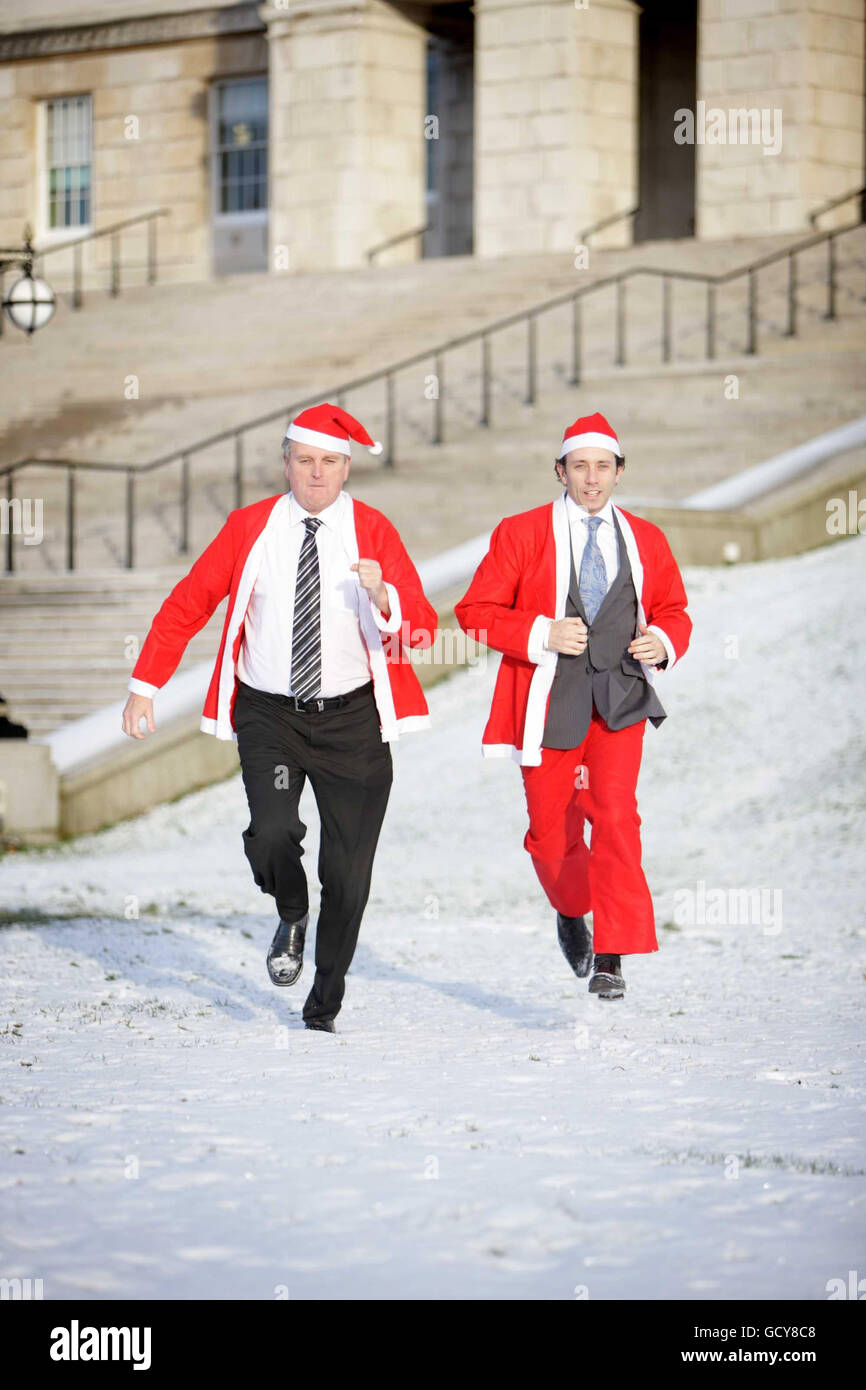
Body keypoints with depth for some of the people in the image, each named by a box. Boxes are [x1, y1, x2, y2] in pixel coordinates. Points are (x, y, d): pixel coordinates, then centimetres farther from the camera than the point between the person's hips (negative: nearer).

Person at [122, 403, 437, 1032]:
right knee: (272, 833, -23)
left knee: (348, 873, 2)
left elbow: (422, 630, -9)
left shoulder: (373, 531, -2)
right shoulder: (249, 528, 0)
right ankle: (292, 917, 14)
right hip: (268, 714, 0)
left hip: (350, 719, 0)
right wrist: (145, 685, 0)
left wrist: (382, 597, -31)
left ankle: (324, 1009, 22)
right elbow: (187, 604, 5)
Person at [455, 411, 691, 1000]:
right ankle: (572, 913, 41)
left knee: (616, 815, -16)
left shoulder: (646, 540, 9)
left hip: (620, 697, 1)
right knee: (550, 830, 8)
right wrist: (542, 635, -16)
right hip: (549, 698, -1)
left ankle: (610, 959, -14)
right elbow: (476, 610, -2)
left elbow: (674, 610, 20)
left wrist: (664, 641, -4)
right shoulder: (521, 533, 0)